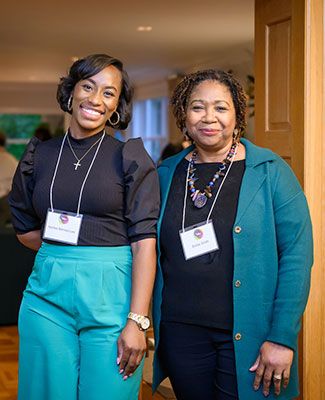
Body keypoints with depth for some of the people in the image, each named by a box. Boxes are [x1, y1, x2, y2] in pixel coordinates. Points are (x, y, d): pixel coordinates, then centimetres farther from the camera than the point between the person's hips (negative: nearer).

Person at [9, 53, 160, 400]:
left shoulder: (131, 159, -2)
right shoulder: (39, 156, 9)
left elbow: (144, 241, -9)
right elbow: (24, 228, 18)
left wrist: (137, 321, -16)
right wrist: (61, 253, 2)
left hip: (110, 294, -3)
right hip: (47, 293, 3)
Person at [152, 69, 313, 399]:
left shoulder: (271, 171, -5)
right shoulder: (166, 174, 6)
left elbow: (297, 256, -9)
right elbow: (152, 252, 13)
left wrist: (282, 338, -14)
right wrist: (149, 323, 2)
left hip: (247, 337, -3)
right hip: (181, 332, 3)